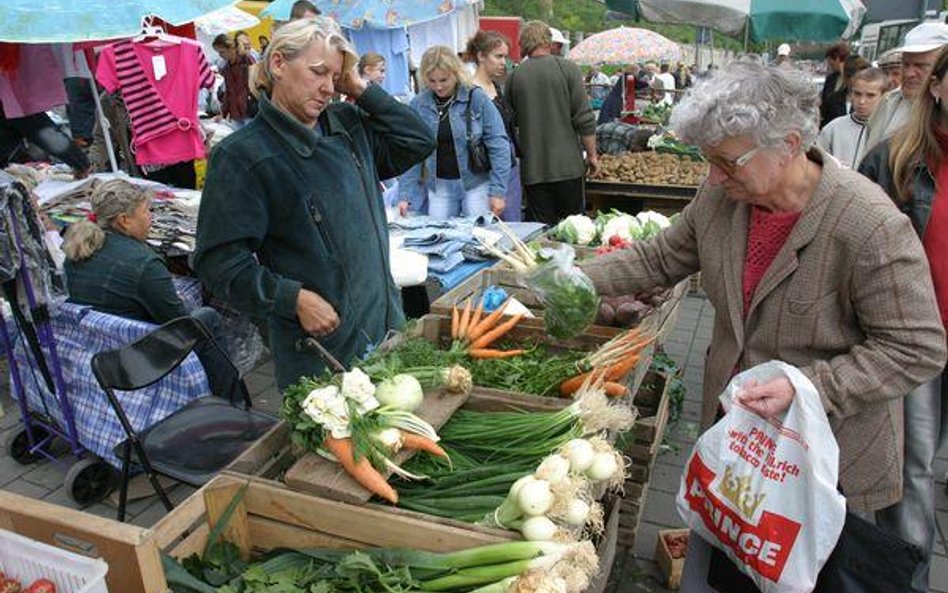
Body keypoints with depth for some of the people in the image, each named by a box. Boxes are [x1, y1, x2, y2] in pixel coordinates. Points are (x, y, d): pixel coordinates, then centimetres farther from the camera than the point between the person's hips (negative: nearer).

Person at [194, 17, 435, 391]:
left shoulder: (348, 126, 8)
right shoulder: (242, 156, -13)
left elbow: (419, 141, 9)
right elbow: (220, 261, -15)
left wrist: (360, 90, 1)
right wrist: (294, 299, -23)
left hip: (386, 321, 7)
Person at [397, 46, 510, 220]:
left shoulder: (477, 98, -7)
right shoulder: (418, 104, 1)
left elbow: (498, 145, -7)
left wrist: (498, 191, -11)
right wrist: (405, 195, -5)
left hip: (476, 183, -2)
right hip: (439, 186, 2)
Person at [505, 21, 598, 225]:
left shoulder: (514, 76, 2)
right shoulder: (567, 69, -4)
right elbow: (585, 118, -6)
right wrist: (592, 154, 3)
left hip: (532, 168, 2)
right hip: (567, 165, -1)